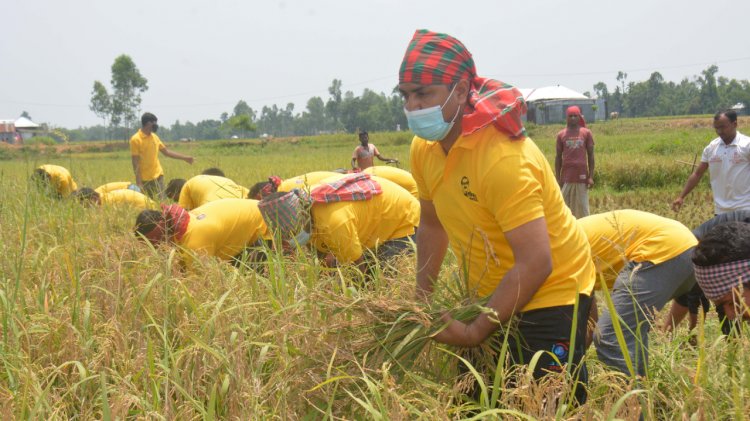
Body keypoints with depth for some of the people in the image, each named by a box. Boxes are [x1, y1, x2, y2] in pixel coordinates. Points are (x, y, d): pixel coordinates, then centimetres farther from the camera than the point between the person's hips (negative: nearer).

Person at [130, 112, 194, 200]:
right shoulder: (135, 139, -9)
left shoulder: (154, 137, 10)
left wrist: (185, 158, 18)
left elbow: (166, 151, 19)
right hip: (145, 180, -5)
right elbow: (135, 162, -11)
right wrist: (138, 182, -16)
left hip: (158, 176, 5)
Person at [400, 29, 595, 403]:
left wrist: (475, 332, -25)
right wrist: (421, 300, 9)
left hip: (551, 293, -8)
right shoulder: (424, 149, -5)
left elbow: (535, 264, -30)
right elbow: (432, 224, 12)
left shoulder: (503, 159, -28)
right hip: (494, 294, 8)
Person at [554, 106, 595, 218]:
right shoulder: (561, 134, 6)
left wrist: (591, 176, -3)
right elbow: (558, 157, 8)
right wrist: (558, 178, 2)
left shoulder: (586, 133, 5)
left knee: (582, 206, 1)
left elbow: (591, 155, 5)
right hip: (566, 176, 1)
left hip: (582, 175, -1)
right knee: (566, 206, 1)